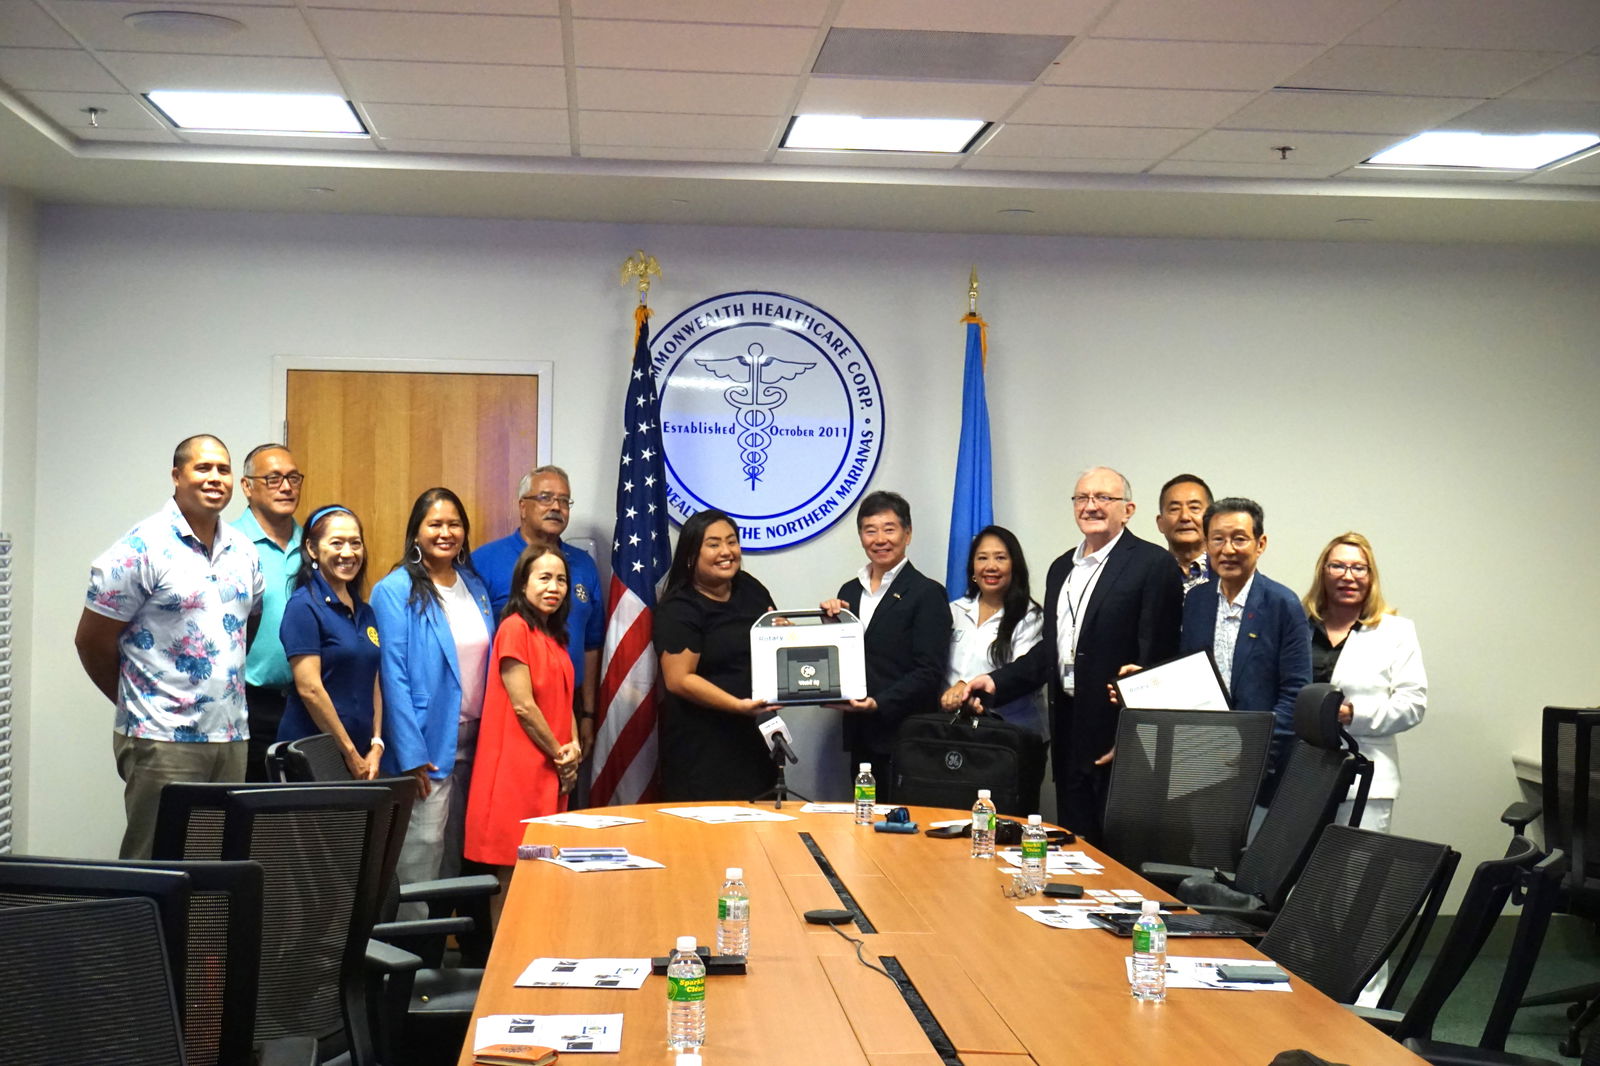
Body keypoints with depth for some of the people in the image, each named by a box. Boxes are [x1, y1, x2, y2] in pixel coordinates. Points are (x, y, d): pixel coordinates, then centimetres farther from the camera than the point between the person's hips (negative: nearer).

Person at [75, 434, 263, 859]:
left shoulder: (243, 552, 11)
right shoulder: (142, 549, -8)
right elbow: (92, 641, -4)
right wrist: (137, 701, 6)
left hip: (231, 737, 6)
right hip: (163, 740, -6)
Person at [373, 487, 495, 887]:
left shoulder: (475, 586, 12)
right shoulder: (395, 591, -8)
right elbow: (394, 677, -12)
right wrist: (411, 756, -17)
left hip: (472, 744, 6)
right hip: (425, 749, -6)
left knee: (458, 860, 13)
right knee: (421, 860, -5)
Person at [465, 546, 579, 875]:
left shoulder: (555, 637, 16)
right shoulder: (515, 628, -9)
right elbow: (523, 705, -14)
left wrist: (574, 747, 1)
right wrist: (560, 755, -6)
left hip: (551, 773, 8)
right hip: (517, 770, -8)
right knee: (512, 869, -5)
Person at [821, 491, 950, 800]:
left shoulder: (927, 593, -4)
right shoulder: (850, 591, 16)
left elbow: (929, 672, -11)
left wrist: (879, 703, -21)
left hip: (905, 737, -6)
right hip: (861, 738, 6)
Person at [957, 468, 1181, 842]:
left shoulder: (1152, 565, -7)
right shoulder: (1061, 568, 17)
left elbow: (1157, 657, -12)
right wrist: (998, 681, 7)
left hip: (1117, 729, -7)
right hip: (1070, 727, 7)